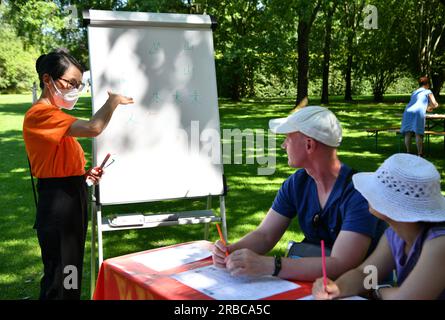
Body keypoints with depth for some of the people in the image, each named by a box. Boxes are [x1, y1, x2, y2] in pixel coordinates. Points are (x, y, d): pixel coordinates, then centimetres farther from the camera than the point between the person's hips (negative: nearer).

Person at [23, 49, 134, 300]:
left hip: (73, 198, 10)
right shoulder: (39, 114, -17)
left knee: (70, 273, 18)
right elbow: (93, 128, -31)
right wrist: (113, 100, -15)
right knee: (59, 278, -3)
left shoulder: (54, 115, 14)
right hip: (58, 203, -10)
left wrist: (84, 174, 5)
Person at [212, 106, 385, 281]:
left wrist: (268, 265, -37)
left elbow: (341, 265, -29)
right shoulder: (297, 183, -1)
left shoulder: (357, 194, -21)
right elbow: (264, 235, 2)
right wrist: (232, 251, -18)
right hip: (308, 278, 5)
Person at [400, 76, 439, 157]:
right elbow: (435, 104, 12)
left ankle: (408, 152, -5)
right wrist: (431, 107, 35)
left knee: (408, 133, 0)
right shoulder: (428, 92, 18)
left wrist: (426, 108, 61)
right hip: (418, 112, -4)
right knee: (418, 133, -7)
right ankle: (419, 153, -11)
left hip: (408, 111, 4)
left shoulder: (414, 92, 34)